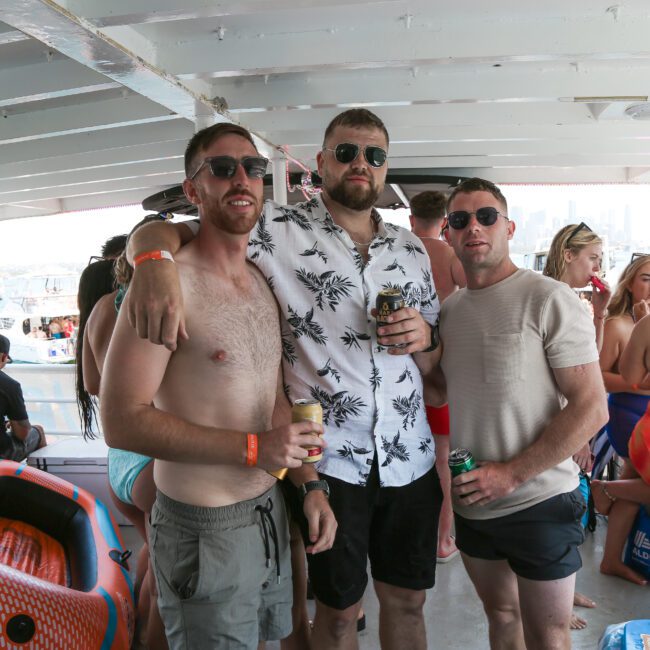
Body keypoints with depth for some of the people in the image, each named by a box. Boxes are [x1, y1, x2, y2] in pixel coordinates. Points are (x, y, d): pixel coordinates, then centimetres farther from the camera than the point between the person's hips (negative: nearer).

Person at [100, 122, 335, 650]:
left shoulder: (264, 284, 6)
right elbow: (122, 420, -22)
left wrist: (311, 484, 5)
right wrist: (253, 448, -24)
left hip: (270, 509, 8)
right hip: (205, 528, -7)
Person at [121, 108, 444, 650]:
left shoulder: (412, 249, 8)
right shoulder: (280, 230, -6)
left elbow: (434, 363, 15)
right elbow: (162, 229, -8)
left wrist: (424, 336, -9)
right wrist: (156, 260, -32)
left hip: (410, 459, 4)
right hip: (325, 461, -4)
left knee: (407, 600, 19)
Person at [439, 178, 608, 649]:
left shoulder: (548, 299, -13)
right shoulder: (449, 308, 6)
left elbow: (591, 408, -16)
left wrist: (511, 475, -20)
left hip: (539, 504, -5)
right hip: (471, 502, 5)